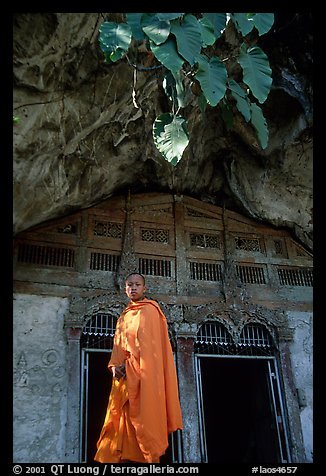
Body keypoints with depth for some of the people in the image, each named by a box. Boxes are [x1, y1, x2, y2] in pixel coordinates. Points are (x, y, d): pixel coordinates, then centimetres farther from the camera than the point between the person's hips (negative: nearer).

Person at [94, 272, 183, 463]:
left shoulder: (149, 310, -2)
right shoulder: (124, 316, 20)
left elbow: (147, 343, -12)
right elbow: (118, 345, 15)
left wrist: (129, 365, -15)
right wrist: (115, 365, -2)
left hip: (143, 373, -7)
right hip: (124, 375, 7)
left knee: (142, 417, -9)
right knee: (124, 418, 5)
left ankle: (149, 456, -4)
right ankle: (124, 456, 8)